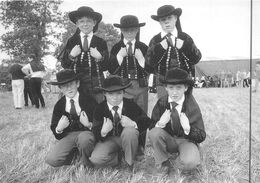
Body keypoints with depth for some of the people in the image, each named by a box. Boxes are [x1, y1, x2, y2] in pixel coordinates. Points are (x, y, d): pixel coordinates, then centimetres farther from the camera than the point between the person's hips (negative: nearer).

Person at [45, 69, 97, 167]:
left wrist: (89, 125, -23)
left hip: (86, 132, -3)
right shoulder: (59, 105, 4)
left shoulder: (89, 101, -5)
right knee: (51, 160, -20)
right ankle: (73, 152, 11)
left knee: (84, 138, -40)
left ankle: (87, 164, -7)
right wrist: (59, 129, -14)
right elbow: (53, 128, 9)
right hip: (68, 136, 3)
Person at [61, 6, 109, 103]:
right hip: (75, 84, 1)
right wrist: (71, 56, -10)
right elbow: (64, 65, 7)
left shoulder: (101, 42, 5)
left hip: (96, 85, 0)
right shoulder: (71, 41, 8)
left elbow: (106, 67, 4)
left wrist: (99, 58, -13)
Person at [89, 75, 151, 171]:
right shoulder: (100, 108, -9)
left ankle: (130, 162, -12)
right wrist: (103, 132, -35)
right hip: (109, 139, 1)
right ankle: (120, 157, 5)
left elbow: (147, 121, -11)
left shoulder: (131, 105, -11)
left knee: (130, 131, -37)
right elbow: (95, 131, -10)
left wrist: (133, 123, -33)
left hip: (128, 138, 0)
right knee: (95, 160, -25)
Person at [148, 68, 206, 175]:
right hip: (168, 140, 2)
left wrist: (188, 128, -34)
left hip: (186, 140, -2)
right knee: (154, 133, -30)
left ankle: (171, 165, 2)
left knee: (190, 163, -34)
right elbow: (151, 128, -6)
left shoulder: (192, 106, -15)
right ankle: (163, 164, -5)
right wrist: (160, 124, -29)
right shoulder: (161, 103, -10)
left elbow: (201, 137, -14)